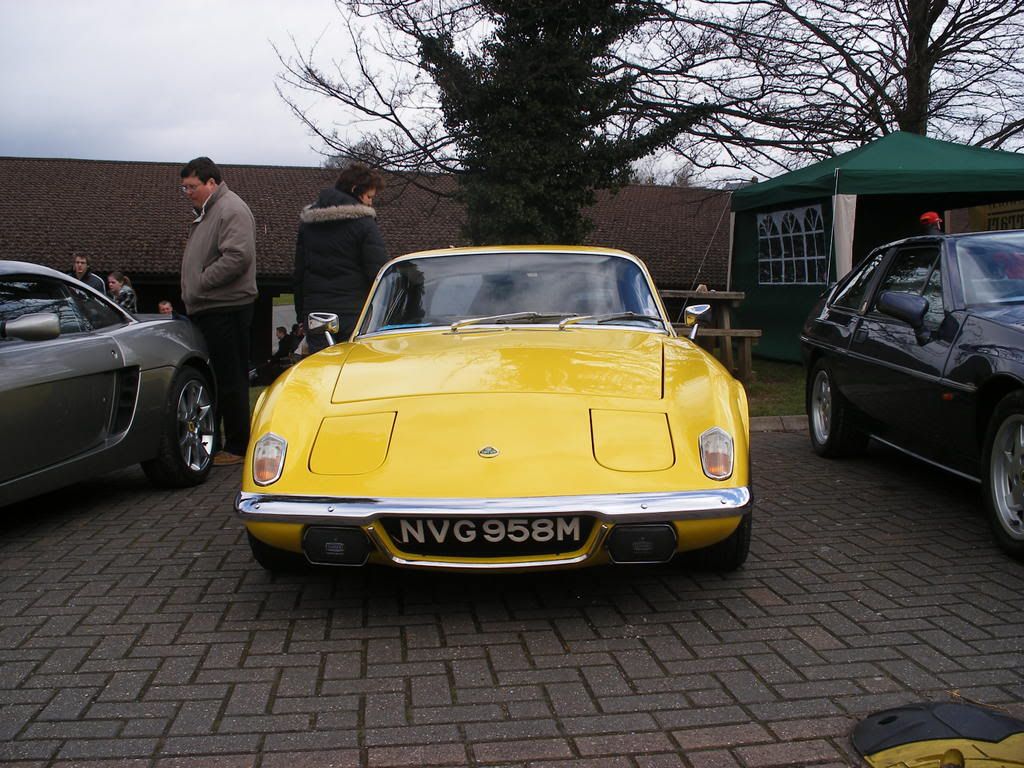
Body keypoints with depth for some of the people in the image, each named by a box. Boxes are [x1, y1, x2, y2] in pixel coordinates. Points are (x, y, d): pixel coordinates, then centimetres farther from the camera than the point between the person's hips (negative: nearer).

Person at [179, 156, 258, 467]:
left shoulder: (232, 210, -10)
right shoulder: (206, 213, 21)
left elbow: (238, 256, -23)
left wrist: (200, 283, -17)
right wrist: (192, 295, 16)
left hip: (226, 310, -10)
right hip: (206, 310, 10)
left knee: (230, 381, -5)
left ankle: (237, 447, 2)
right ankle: (211, 442, 21)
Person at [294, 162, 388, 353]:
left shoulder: (307, 222, 13)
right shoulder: (363, 223, -7)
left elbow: (298, 274, 16)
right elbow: (379, 272, -11)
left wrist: (301, 316, 21)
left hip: (315, 313, 5)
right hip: (354, 315, -5)